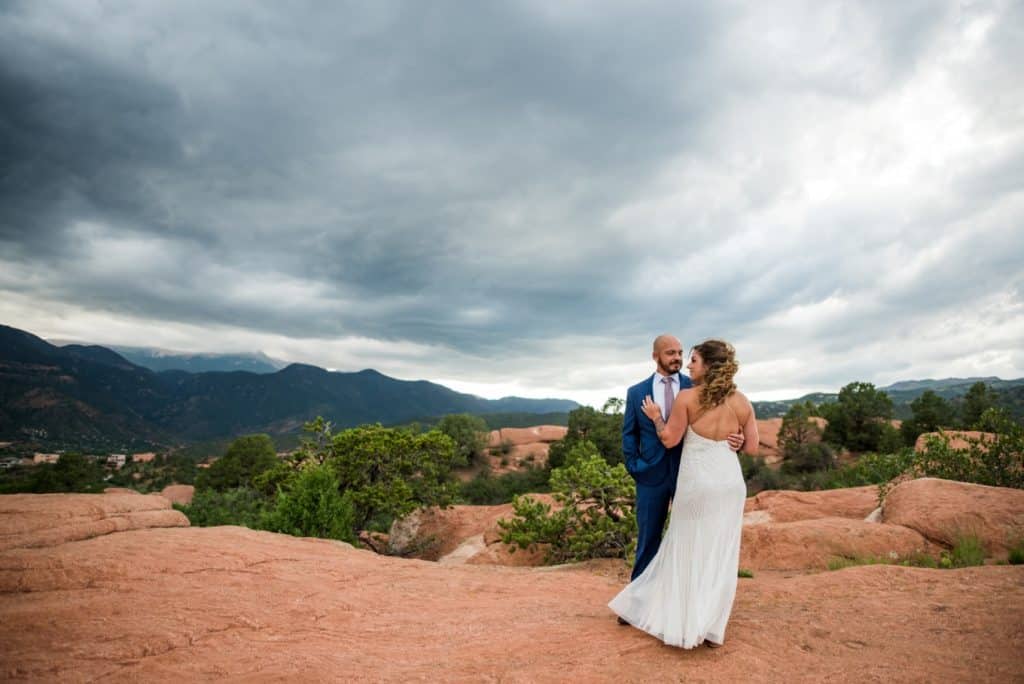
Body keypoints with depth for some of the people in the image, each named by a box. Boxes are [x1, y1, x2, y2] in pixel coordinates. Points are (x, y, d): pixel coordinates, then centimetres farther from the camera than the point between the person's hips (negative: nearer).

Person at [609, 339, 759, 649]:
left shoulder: (686, 397, -11)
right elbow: (752, 447, 4)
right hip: (730, 482, 4)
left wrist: (656, 417, 10)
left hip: (697, 482, -3)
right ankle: (712, 628, 19)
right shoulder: (742, 402, 1)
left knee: (688, 552, 10)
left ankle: (686, 623, 20)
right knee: (720, 554, 11)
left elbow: (669, 439, -6)